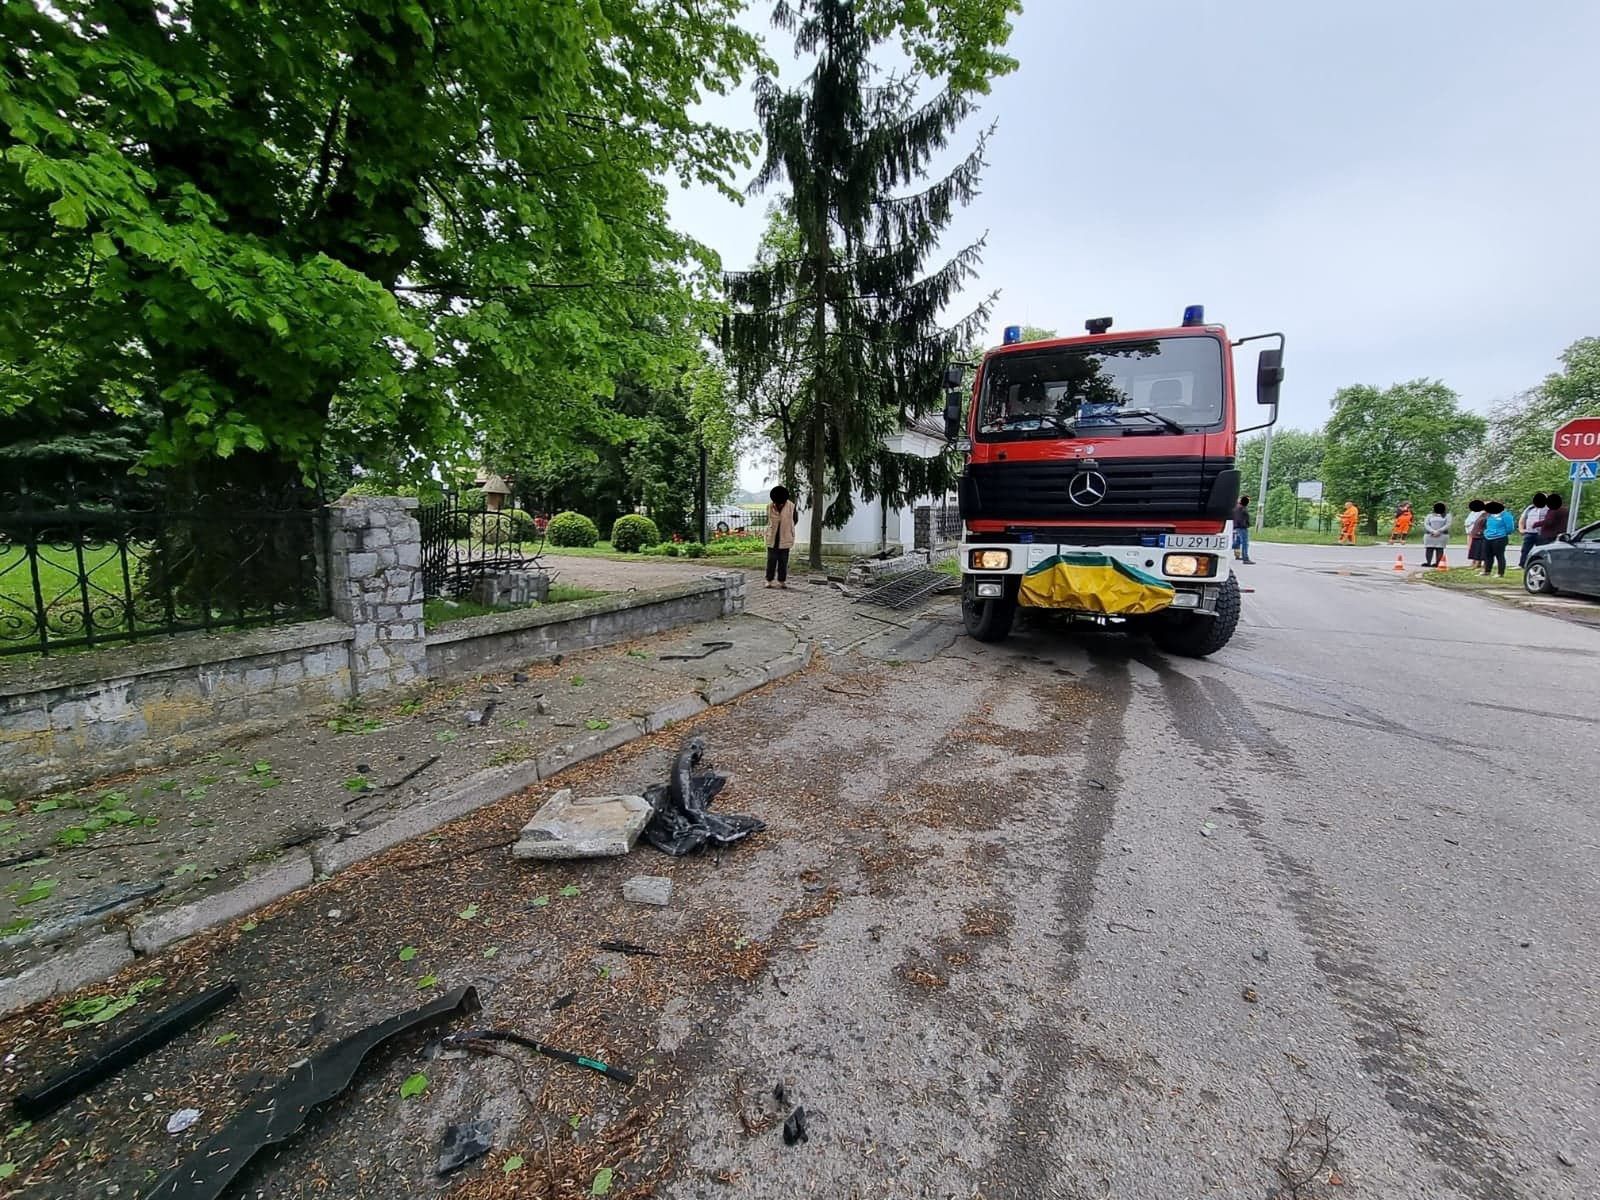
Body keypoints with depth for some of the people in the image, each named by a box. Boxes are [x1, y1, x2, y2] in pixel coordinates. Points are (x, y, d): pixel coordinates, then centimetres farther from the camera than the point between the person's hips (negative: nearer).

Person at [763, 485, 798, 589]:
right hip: (772, 538, 1)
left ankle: (782, 581, 13)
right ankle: (769, 580, 11)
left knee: (783, 561, 5)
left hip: (785, 538, 0)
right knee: (771, 560, 3)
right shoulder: (769, 507, -4)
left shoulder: (791, 506, -8)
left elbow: (794, 520, 5)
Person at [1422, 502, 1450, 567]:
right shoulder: (1430, 515, 15)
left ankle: (1437, 563, -9)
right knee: (1429, 549, -6)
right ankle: (1428, 562, -9)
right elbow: (1426, 524, 3)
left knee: (1439, 549, -5)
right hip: (1430, 535, 1)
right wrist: (1433, 531, -13)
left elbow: (1447, 525, -2)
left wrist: (1438, 531, -16)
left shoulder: (1447, 515, 12)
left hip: (1442, 535, -1)